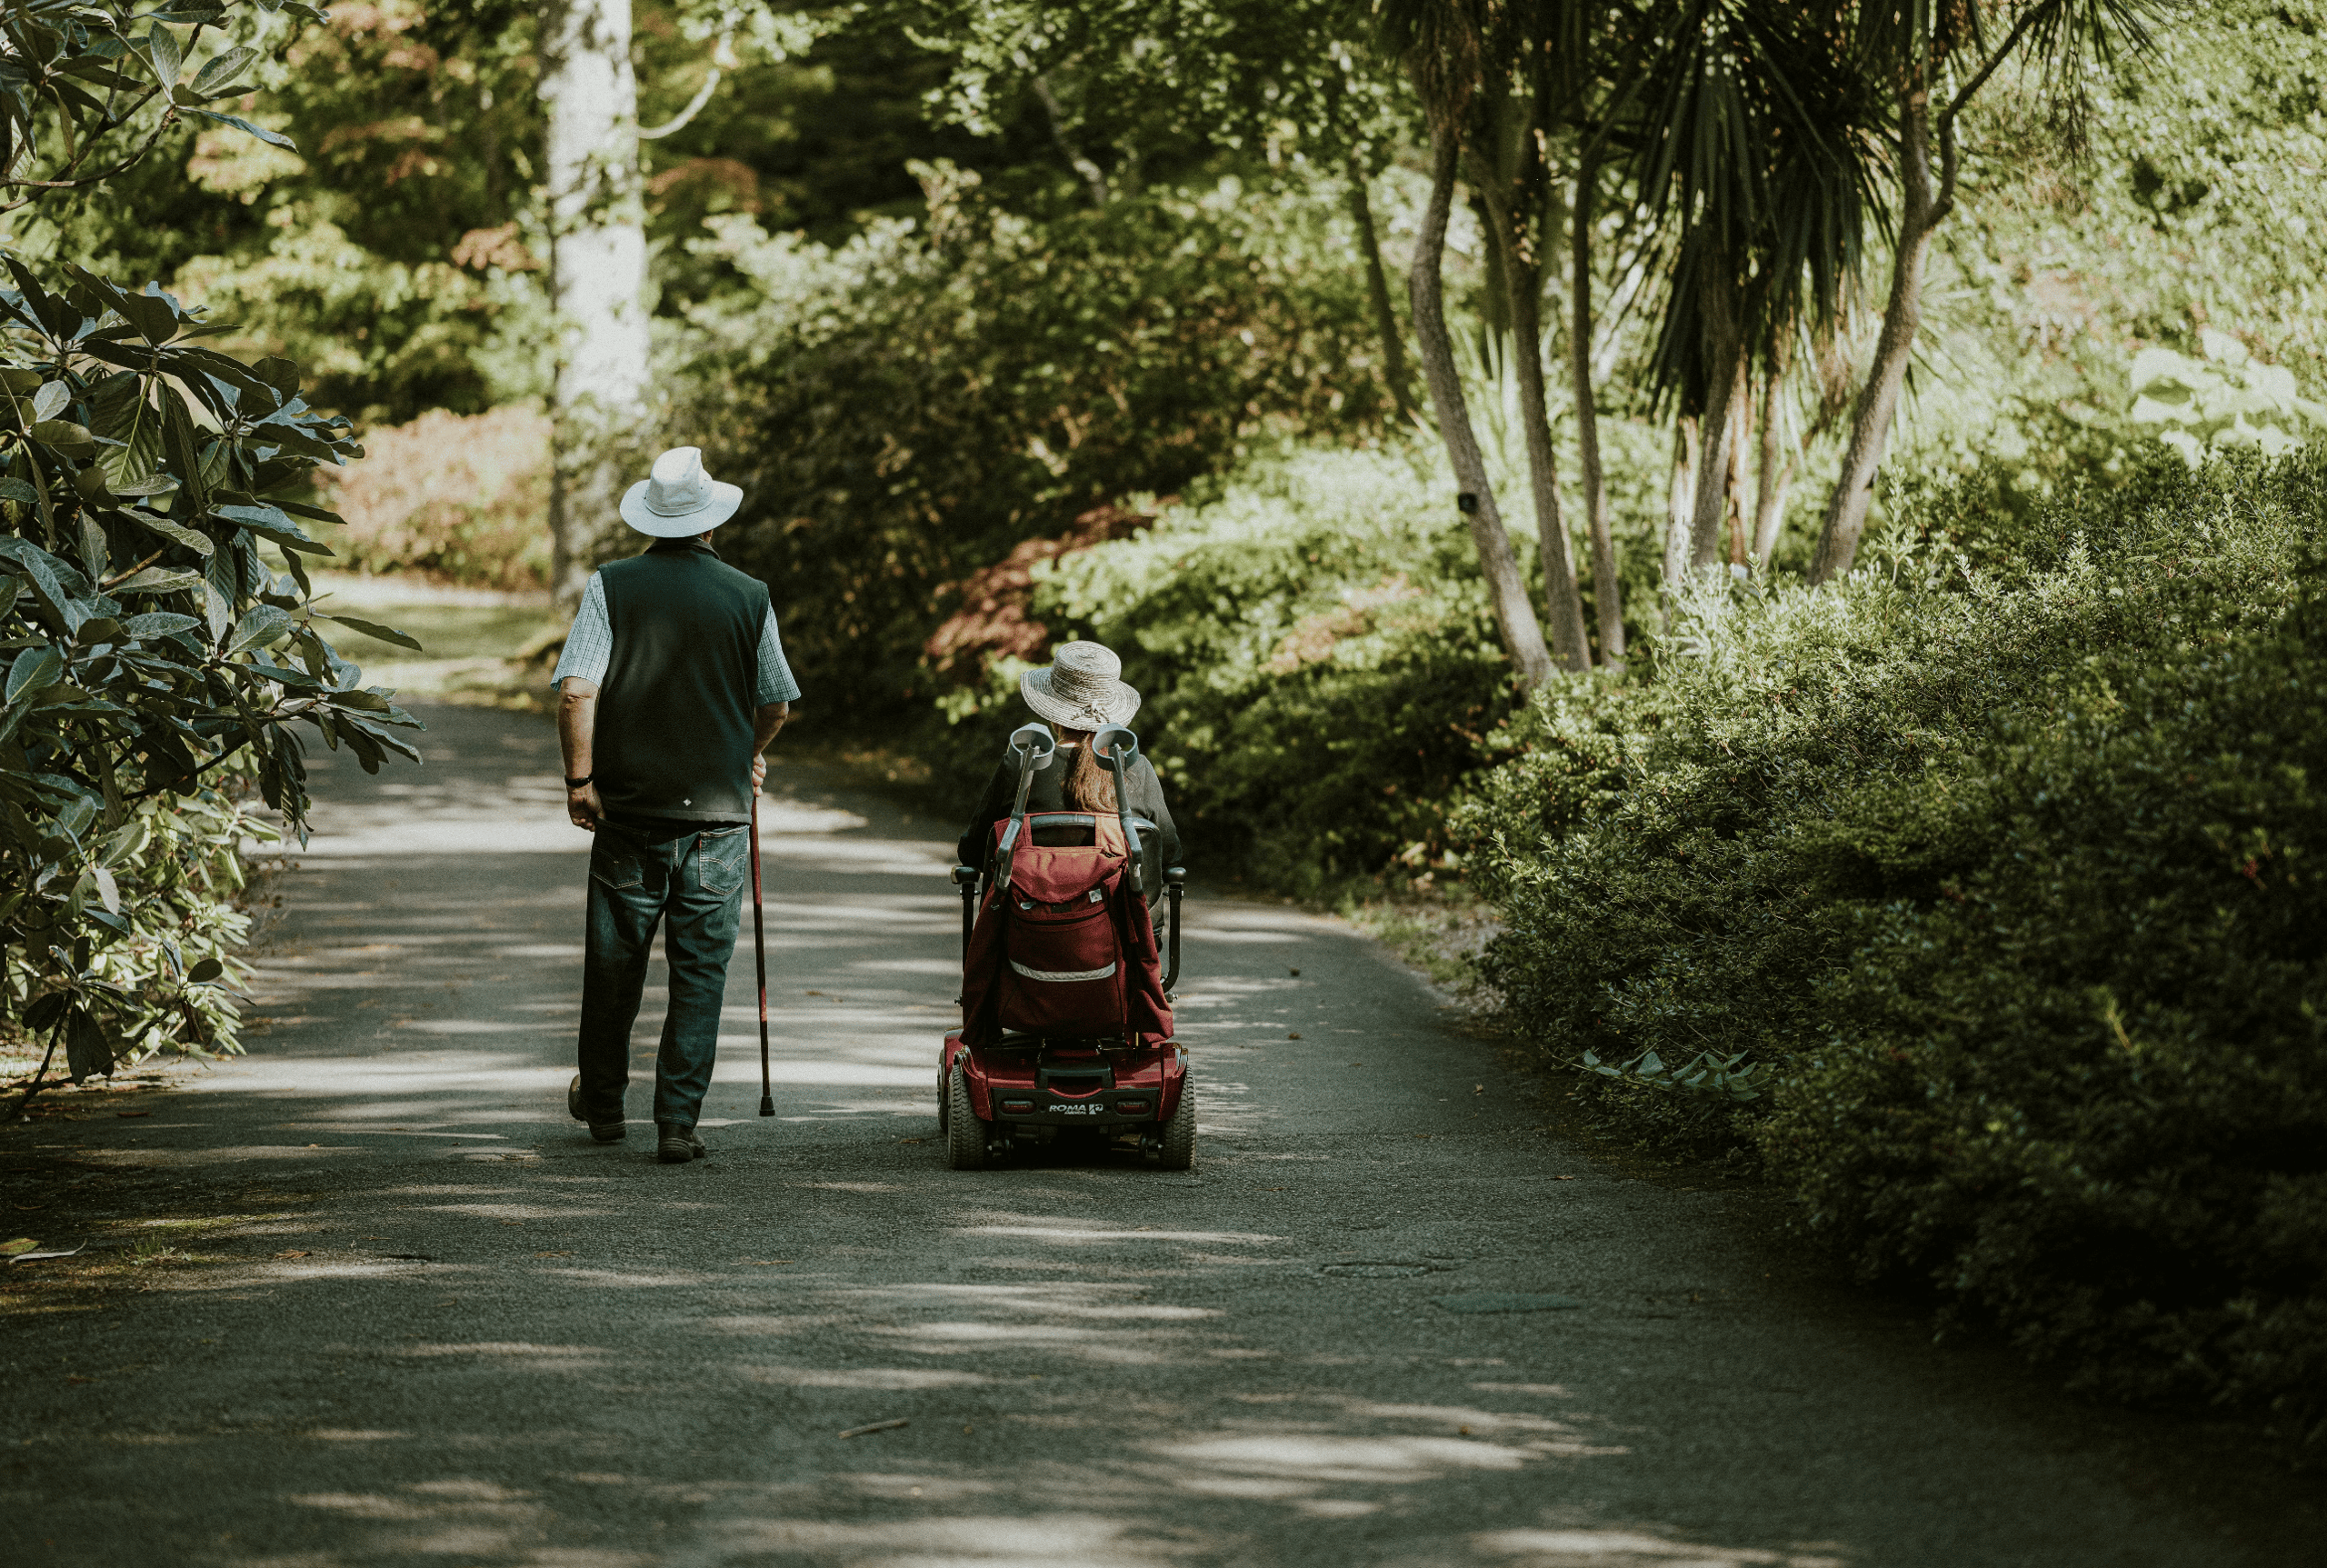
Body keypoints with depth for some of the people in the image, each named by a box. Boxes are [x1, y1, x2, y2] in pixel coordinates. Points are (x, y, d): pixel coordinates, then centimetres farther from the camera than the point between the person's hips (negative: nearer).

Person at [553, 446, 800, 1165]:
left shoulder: (611, 586, -3)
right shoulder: (749, 597, -1)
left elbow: (576, 690, -12)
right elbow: (777, 705, 9)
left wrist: (580, 776, -4)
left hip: (627, 808, 1)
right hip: (718, 810, -1)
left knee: (614, 962, 15)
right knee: (700, 971, 4)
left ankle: (602, 1102, 30)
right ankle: (677, 1121, 0)